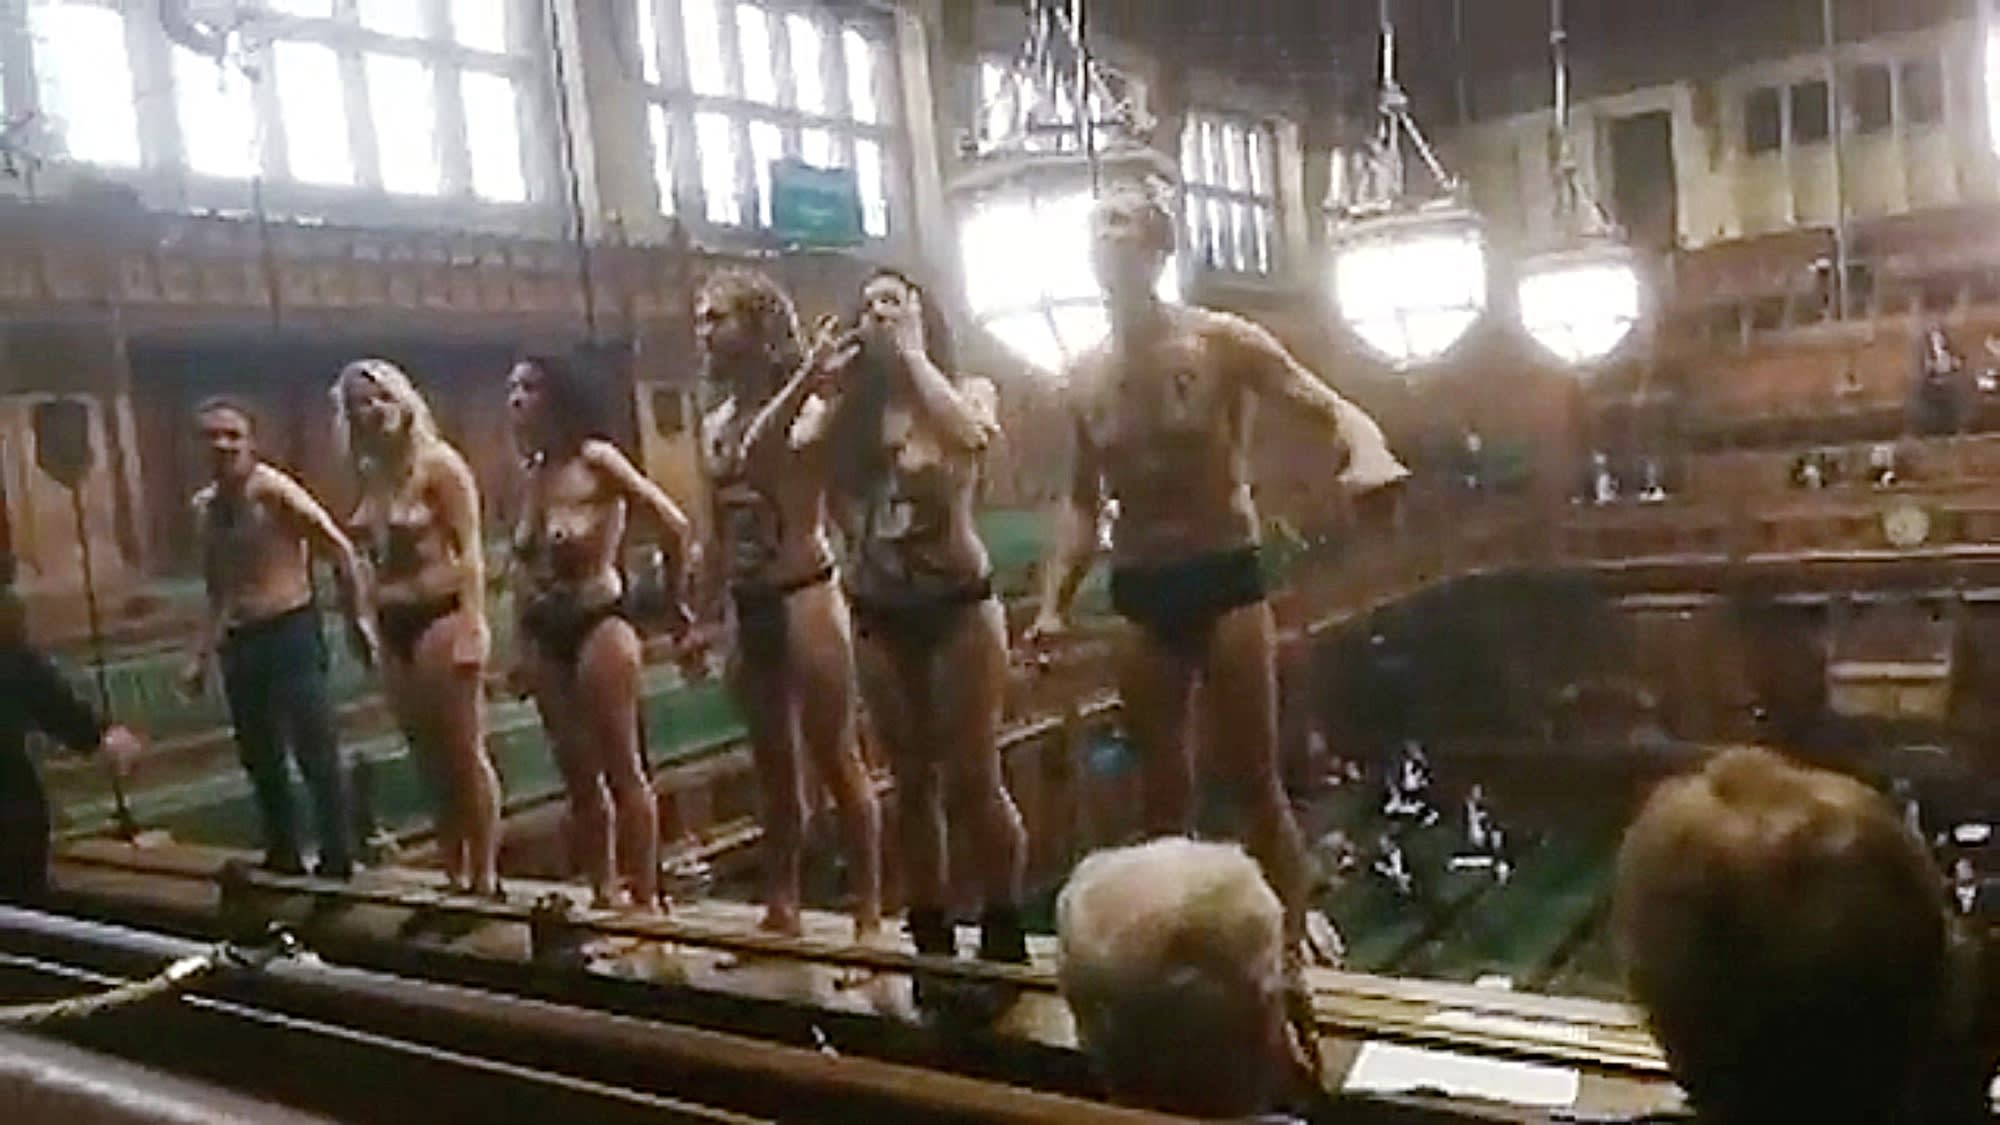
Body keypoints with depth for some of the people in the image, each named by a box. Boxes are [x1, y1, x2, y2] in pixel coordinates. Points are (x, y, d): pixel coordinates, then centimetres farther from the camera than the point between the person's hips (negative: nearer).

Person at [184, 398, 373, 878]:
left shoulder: (274, 489, -11)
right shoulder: (204, 506, 9)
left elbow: (341, 550, -10)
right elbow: (218, 589, 18)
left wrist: (359, 618, -12)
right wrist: (203, 656, 16)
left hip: (291, 632, -7)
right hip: (240, 642, 7)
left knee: (316, 752, -4)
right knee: (260, 758, 14)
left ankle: (338, 861, 5)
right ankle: (283, 856, 28)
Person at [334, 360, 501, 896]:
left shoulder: (438, 464, -6)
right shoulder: (371, 475, 11)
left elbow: (469, 550, -12)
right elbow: (372, 555, 15)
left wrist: (472, 625, -19)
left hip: (441, 616, -7)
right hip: (394, 628, 7)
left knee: (466, 755, -3)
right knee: (432, 763, 12)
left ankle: (485, 878, 3)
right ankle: (454, 878, 20)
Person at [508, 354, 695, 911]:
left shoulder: (595, 458, -6)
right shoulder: (532, 474, 11)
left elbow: (676, 525, -10)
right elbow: (522, 566, 16)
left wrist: (675, 603, -3)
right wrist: (523, 646, 13)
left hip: (598, 620, -7)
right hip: (547, 634, 7)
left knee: (622, 768, -4)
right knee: (578, 775, 11)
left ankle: (645, 897, 3)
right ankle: (603, 893, 21)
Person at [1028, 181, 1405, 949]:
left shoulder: (1222, 342, -5)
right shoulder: (1086, 377, 8)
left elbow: (1329, 409, -8)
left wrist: (1366, 455, -31)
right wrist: (1054, 602, 6)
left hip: (1226, 578, -4)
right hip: (1140, 594, 4)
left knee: (1253, 779, 1)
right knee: (1163, 790, 11)